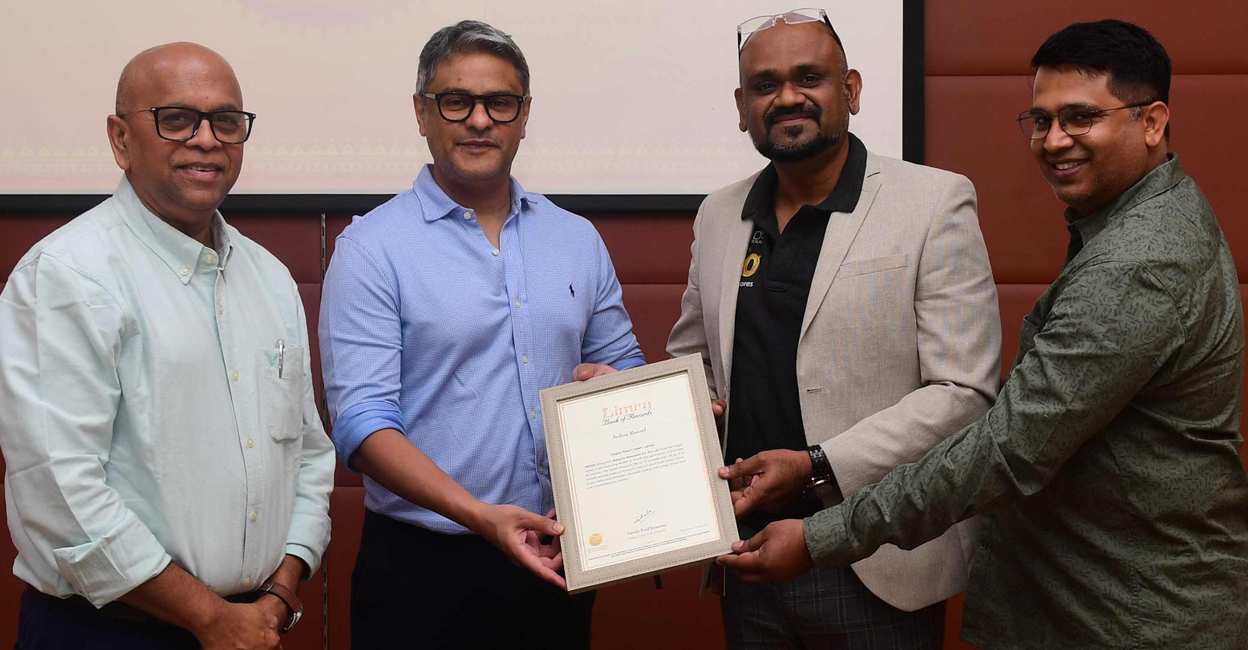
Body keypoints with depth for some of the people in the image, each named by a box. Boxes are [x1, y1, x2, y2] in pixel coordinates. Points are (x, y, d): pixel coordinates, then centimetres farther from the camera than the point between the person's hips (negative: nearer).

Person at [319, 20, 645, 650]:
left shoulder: (578, 240, 9)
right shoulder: (372, 248, -6)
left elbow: (623, 362, 18)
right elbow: (362, 421, -13)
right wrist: (481, 515, -24)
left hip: (558, 561, 4)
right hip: (424, 569, -4)